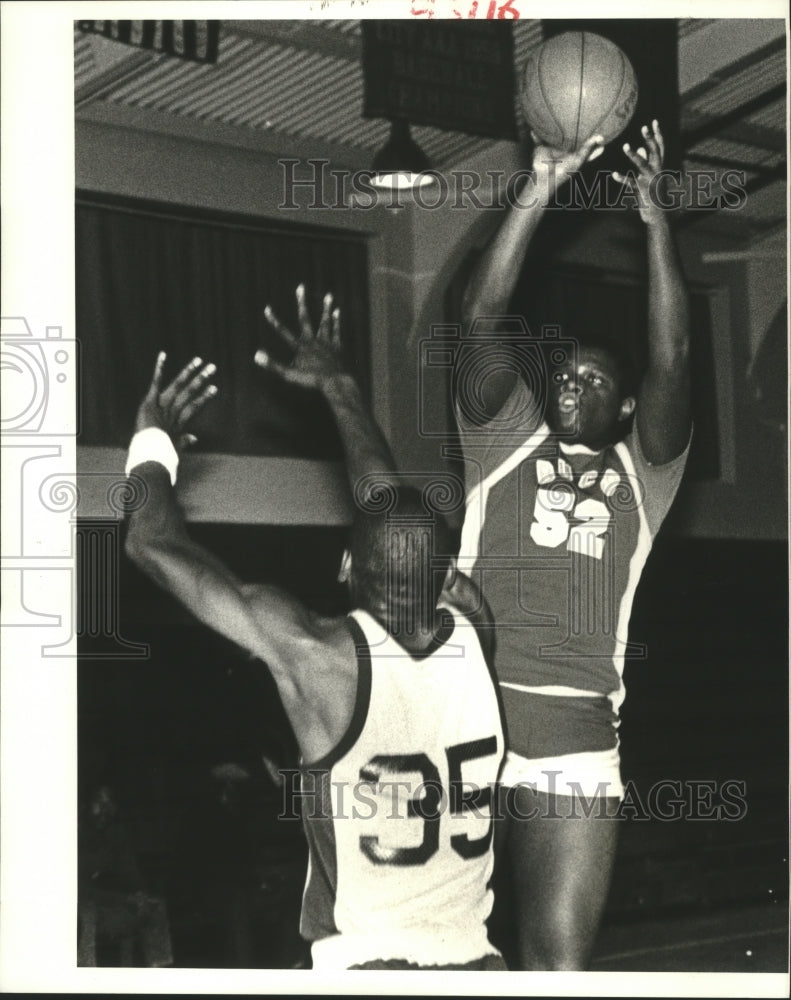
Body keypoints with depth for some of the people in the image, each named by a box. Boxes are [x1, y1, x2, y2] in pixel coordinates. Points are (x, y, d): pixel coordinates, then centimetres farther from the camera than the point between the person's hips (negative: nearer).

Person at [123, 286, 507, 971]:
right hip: (477, 963, 5)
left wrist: (154, 444, 15)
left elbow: (155, 545, -2)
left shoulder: (317, 656, -13)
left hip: (372, 967, -5)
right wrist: (339, 389, 30)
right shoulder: (474, 637, -1)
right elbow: (395, 505, 18)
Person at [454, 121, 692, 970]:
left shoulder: (641, 472, 16)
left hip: (577, 739, 1)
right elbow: (481, 318, 1)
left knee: (561, 960, -1)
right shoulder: (506, 439, 15)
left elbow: (671, 359, 1)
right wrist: (538, 192, -6)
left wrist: (654, 217, -4)